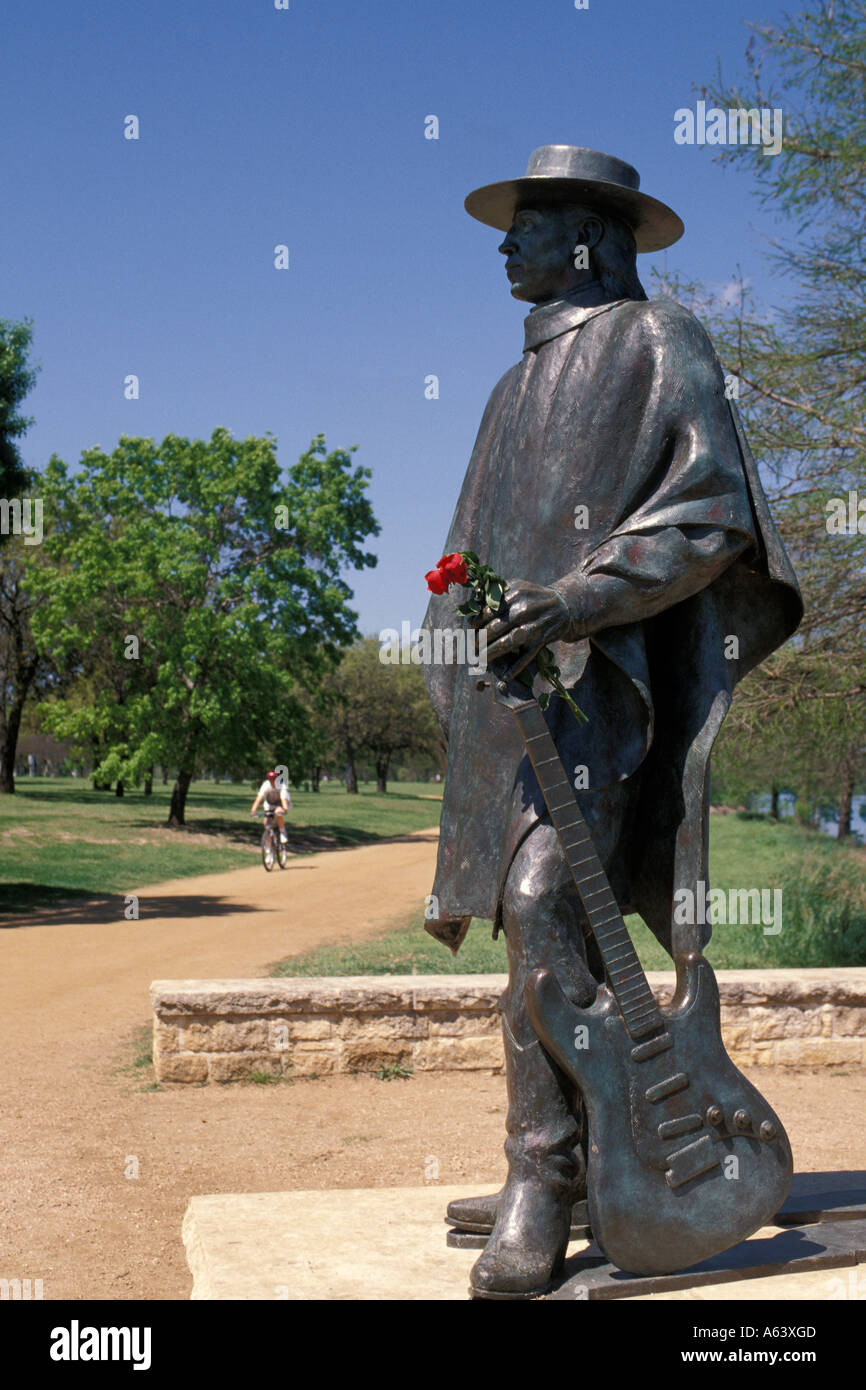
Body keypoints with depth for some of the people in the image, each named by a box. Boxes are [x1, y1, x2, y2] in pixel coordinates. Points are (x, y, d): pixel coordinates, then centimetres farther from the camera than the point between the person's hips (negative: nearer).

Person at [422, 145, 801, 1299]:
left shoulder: (659, 341, 4)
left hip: (598, 667, -8)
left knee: (546, 903, -23)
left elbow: (712, 508, -8)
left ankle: (543, 1182, -21)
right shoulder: (520, 386, 28)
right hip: (508, 676, 8)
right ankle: (598, 1152, 14)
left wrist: (588, 595, -21)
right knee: (542, 907, 5)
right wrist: (456, 685, 20)